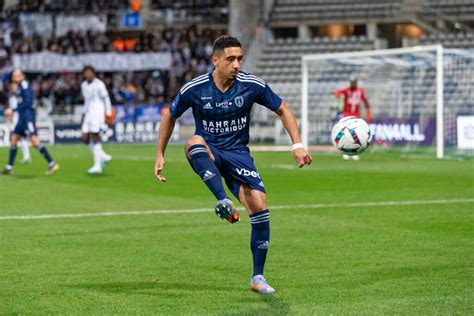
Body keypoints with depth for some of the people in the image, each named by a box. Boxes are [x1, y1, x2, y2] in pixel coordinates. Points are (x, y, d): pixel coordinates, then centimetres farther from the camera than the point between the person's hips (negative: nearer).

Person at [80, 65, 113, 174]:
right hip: (89, 112, 8)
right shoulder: (84, 85, 15)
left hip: (98, 111, -8)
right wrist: (84, 114, 23)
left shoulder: (99, 84, -8)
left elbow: (106, 99, -7)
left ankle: (97, 166, -7)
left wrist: (108, 115, -11)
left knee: (94, 136, -12)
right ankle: (104, 157, 16)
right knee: (85, 138, 2)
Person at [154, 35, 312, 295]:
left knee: (259, 205, -18)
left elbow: (283, 110, 4)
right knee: (194, 142, -37)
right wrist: (160, 155, 4)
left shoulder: (252, 85, -10)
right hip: (207, 154, -1)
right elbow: (170, 117, 7)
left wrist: (297, 145, -5)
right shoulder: (194, 89, -11)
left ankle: (258, 277, -4)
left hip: (237, 153, 1)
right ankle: (223, 202, -48)